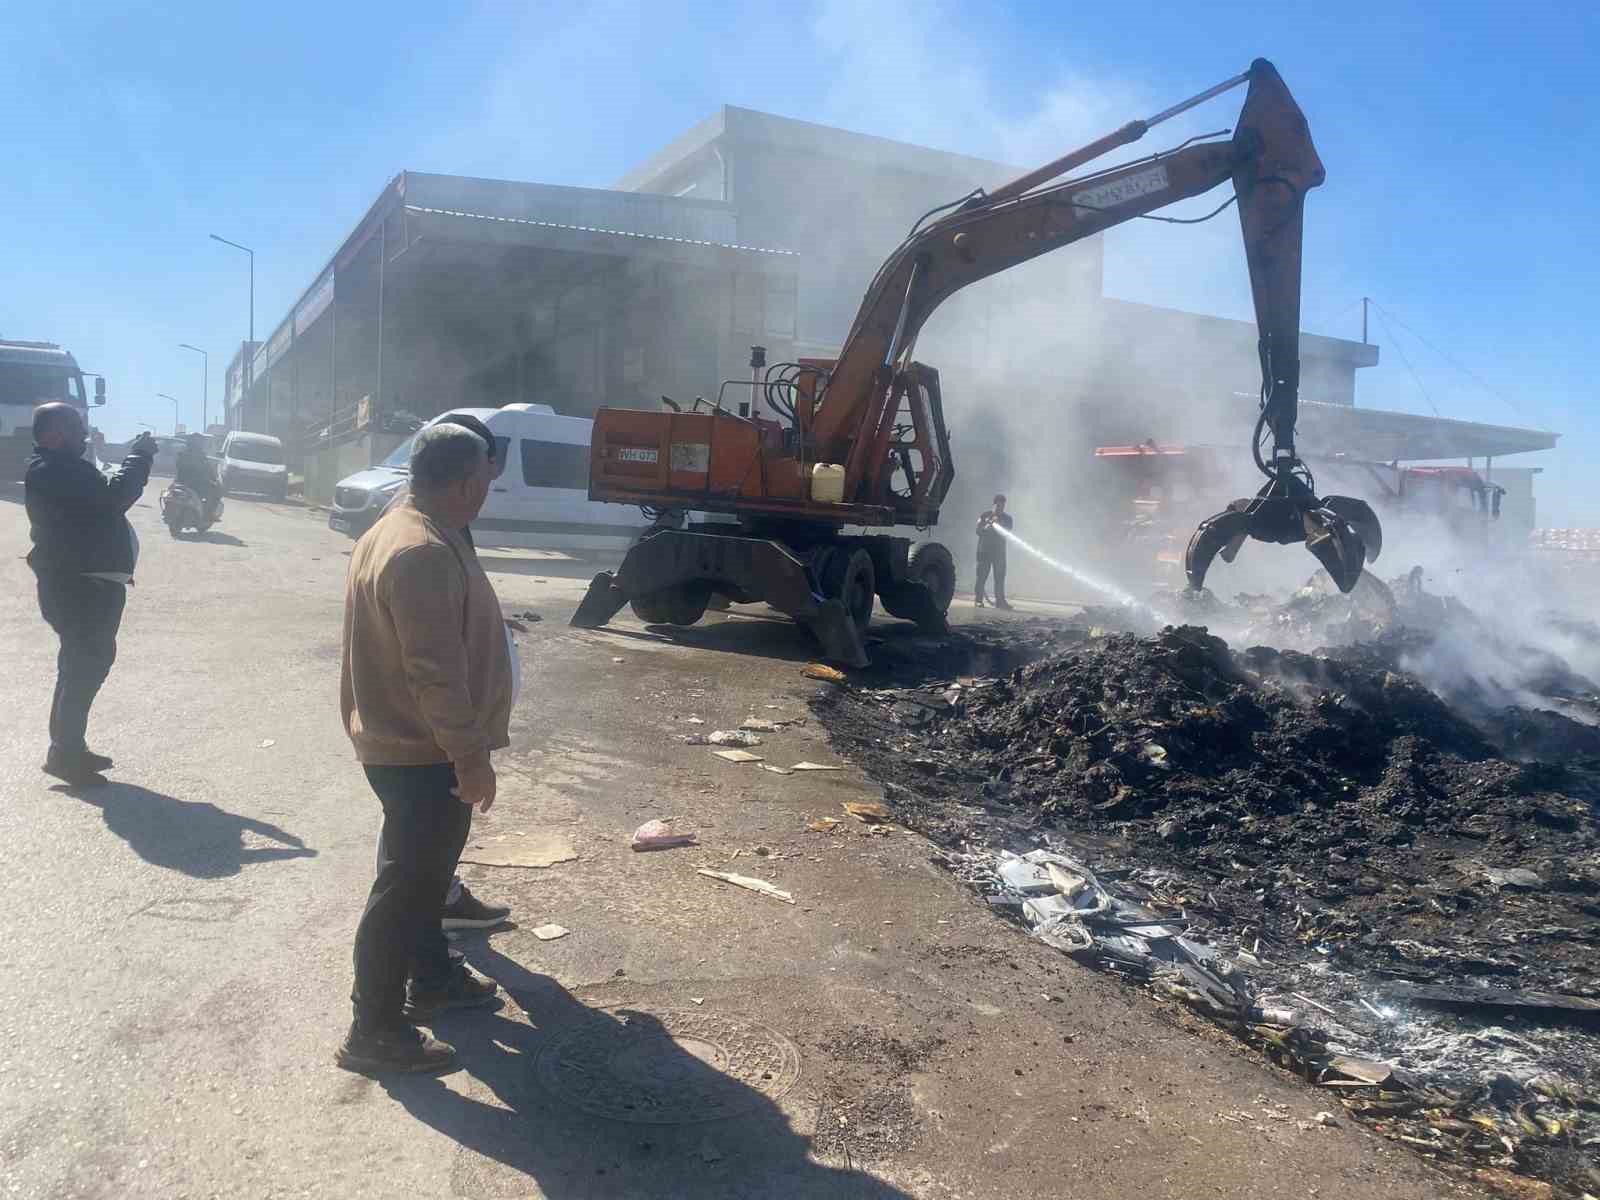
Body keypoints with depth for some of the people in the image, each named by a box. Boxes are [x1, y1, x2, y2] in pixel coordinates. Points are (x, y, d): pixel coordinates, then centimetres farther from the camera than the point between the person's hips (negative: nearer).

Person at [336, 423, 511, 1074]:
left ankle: (432, 976, 41)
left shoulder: (398, 529, 10)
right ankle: (375, 1031, 12)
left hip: (403, 742, 11)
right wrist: (470, 756, -23)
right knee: (406, 884, 0)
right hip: (424, 752, -11)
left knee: (423, 870, 23)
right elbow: (436, 669, -28)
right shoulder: (425, 554, -26)